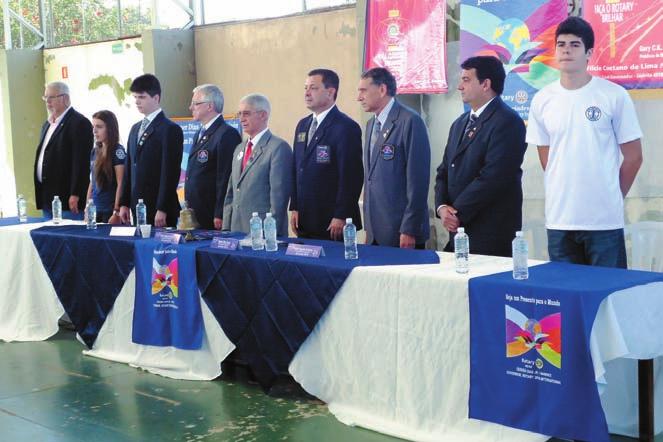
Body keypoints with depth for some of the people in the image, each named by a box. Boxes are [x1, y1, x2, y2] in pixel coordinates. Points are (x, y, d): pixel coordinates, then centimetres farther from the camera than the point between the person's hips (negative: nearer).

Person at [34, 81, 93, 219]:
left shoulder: (79, 123, -10)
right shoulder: (47, 124, 19)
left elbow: (81, 161, -16)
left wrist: (75, 195, -20)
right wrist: (40, 195, 16)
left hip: (68, 198, -8)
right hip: (47, 199, 8)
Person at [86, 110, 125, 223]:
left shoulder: (117, 151, -8)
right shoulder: (95, 152, 12)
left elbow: (121, 184, -13)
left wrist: (116, 212, -17)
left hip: (110, 210, -6)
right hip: (95, 209, 6)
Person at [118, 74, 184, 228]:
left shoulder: (170, 129, -7)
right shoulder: (135, 129, 17)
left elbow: (170, 173, -12)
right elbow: (129, 169, 18)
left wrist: (162, 210, -16)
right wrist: (124, 203, 12)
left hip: (158, 210, -6)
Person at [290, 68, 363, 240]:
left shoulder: (347, 127, -9)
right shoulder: (302, 125, 15)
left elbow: (352, 176, -13)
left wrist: (341, 217, -15)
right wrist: (294, 208, 10)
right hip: (304, 220, 7)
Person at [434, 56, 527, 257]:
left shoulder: (507, 122, -11)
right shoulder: (460, 123, 17)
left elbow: (492, 178, -18)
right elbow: (444, 171, 16)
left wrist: (457, 213, -14)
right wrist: (442, 207, -3)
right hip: (458, 230, 7)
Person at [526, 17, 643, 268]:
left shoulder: (615, 96, -4)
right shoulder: (542, 100, 5)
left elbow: (633, 157, 3)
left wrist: (610, 199, 7)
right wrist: (566, 198, 10)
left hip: (605, 220, -2)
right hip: (559, 219, 3)